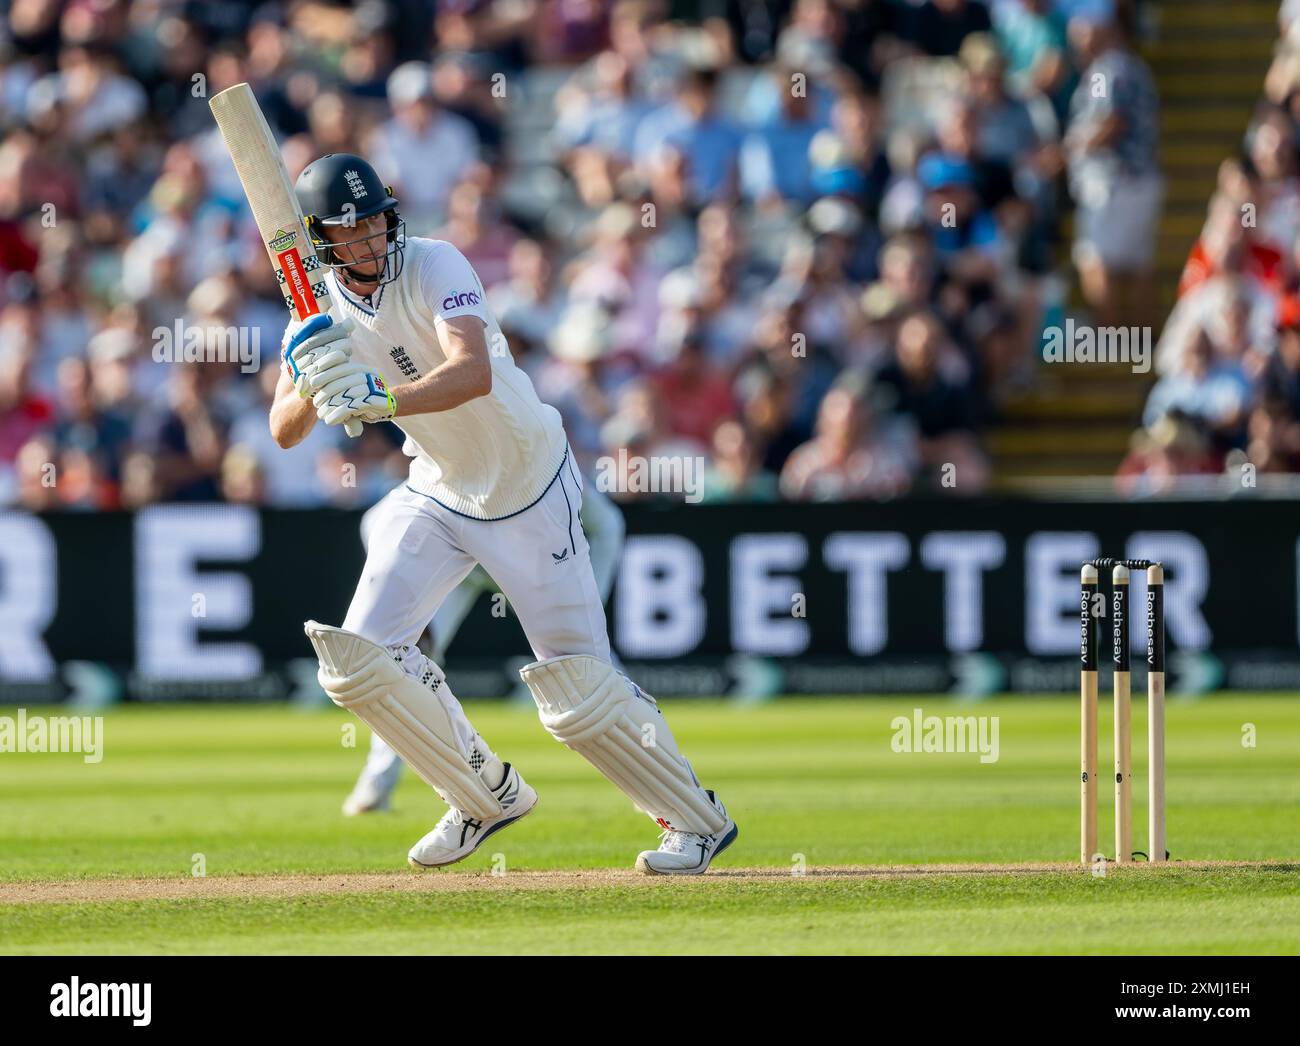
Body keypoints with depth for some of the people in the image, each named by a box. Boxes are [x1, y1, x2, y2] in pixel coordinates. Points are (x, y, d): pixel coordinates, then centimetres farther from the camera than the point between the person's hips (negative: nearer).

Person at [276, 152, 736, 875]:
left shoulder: (434, 267, -23)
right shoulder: (321, 307, -5)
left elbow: (474, 373, -39)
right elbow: (284, 432, -10)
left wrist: (381, 401, -54)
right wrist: (312, 386, -32)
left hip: (529, 485, -6)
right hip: (439, 491, 6)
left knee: (577, 691, -7)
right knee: (357, 657, -6)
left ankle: (698, 820, 13)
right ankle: (488, 796, 13)